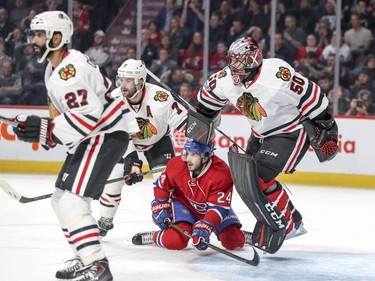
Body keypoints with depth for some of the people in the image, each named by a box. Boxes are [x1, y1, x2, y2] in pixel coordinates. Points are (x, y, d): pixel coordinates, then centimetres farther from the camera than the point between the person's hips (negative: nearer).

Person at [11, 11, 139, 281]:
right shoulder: (54, 68, 13)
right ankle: (86, 257, 21)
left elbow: (88, 114, -29)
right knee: (61, 200, 15)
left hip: (107, 134, -11)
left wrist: (46, 130, -27)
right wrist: (44, 129, 15)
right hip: (90, 136, 11)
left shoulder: (70, 69, -22)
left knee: (72, 201, -19)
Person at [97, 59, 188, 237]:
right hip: (127, 142, 2)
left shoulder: (159, 98, -36)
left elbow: (184, 122, -29)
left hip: (158, 140, -2)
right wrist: (131, 160, -33)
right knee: (113, 178, -9)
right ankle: (105, 221, 11)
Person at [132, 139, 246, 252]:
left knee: (235, 241, -15)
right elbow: (162, 186, -2)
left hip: (209, 208, 0)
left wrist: (204, 227, -45)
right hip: (184, 204, 0)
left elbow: (218, 207, -32)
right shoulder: (176, 165, -23)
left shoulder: (222, 174, -31)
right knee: (176, 241, -27)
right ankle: (154, 237, 4)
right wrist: (160, 209, -10)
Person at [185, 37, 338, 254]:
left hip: (291, 133, -9)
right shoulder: (226, 79, -11)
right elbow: (210, 92, 13)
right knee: (245, 181, 9)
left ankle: (281, 226, -2)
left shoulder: (278, 77, -33)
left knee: (257, 178, -21)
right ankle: (293, 223, 22)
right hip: (261, 135, 9)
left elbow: (312, 97, -26)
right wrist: (202, 118, 18)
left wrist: (325, 130, -21)